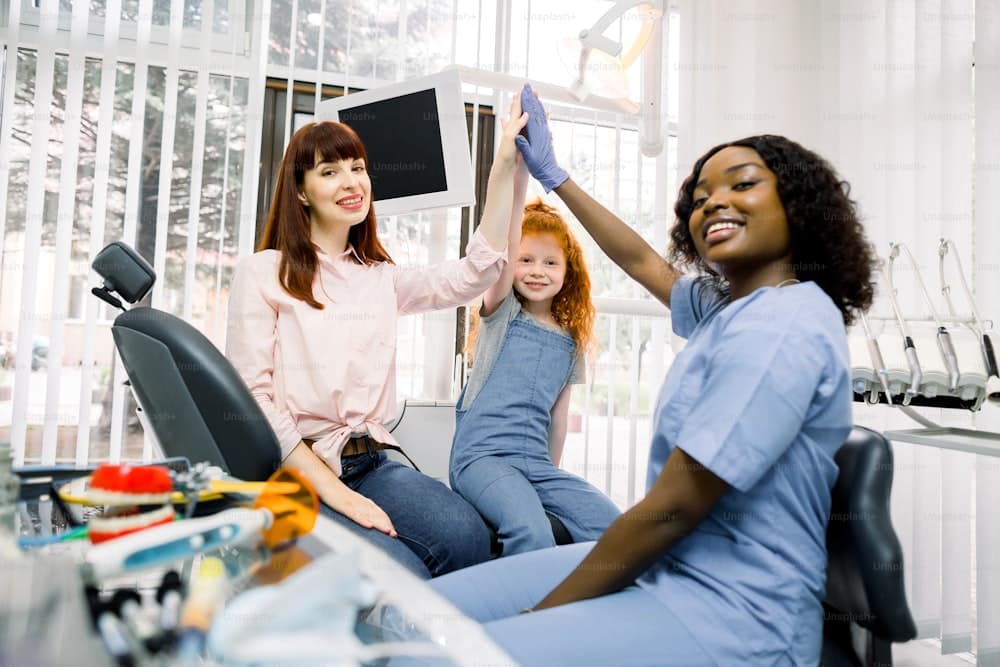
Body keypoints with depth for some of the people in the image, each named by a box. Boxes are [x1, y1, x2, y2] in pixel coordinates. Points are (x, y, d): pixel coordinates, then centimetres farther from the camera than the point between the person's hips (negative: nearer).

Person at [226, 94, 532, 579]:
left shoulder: (380, 278, 15)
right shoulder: (263, 274, 1)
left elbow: (475, 273, 4)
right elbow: (251, 396, -7)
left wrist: (504, 164, -1)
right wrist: (330, 487, -15)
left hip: (372, 461, 5)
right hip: (293, 469, -4)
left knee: (468, 538, -24)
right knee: (404, 577, -27)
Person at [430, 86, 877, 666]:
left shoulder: (781, 327, -20)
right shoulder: (730, 306, 9)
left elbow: (671, 508, -22)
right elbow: (641, 260, 24)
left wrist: (539, 615, -13)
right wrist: (552, 174, 32)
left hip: (731, 615, -8)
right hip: (663, 565, 8)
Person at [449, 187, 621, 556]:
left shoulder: (570, 344, 16)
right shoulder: (501, 313, 5)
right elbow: (506, 243, -11)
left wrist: (553, 477, 21)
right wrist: (520, 169, -20)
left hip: (537, 462, 4)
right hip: (481, 455, -4)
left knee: (613, 526, -19)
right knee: (531, 532, -32)